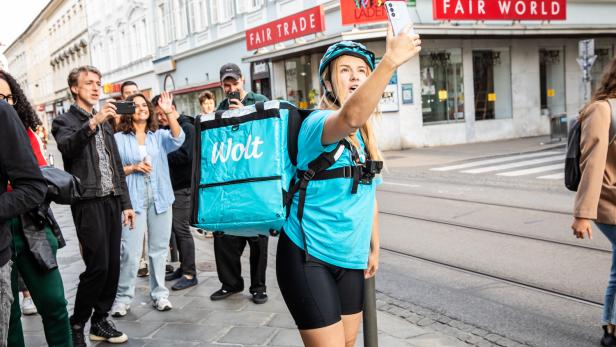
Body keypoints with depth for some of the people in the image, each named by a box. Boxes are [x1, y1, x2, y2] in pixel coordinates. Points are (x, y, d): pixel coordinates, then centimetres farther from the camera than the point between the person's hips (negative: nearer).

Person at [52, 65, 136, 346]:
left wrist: (126, 202, 15)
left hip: (112, 201, 6)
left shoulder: (105, 123, 20)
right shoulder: (65, 121, 2)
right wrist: (93, 122, -32)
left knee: (113, 265, 6)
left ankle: (100, 321, 19)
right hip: (88, 202, -6)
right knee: (97, 266, -9)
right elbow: (66, 147, -22)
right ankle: (76, 324, 10)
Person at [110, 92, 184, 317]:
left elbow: (178, 139, -14)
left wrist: (169, 113, -24)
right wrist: (133, 168, -14)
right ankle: (123, 297, 6)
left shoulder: (159, 135, 7)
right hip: (133, 200, -2)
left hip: (160, 198, 2)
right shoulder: (119, 138, 3)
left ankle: (159, 294, 19)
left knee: (159, 248, 9)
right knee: (130, 251, -5)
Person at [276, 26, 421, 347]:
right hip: (307, 256, -7)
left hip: (350, 260, 8)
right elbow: (350, 118, -40)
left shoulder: (366, 136, 9)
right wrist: (390, 61, -47)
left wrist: (374, 247, 20)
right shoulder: (318, 123, -15)